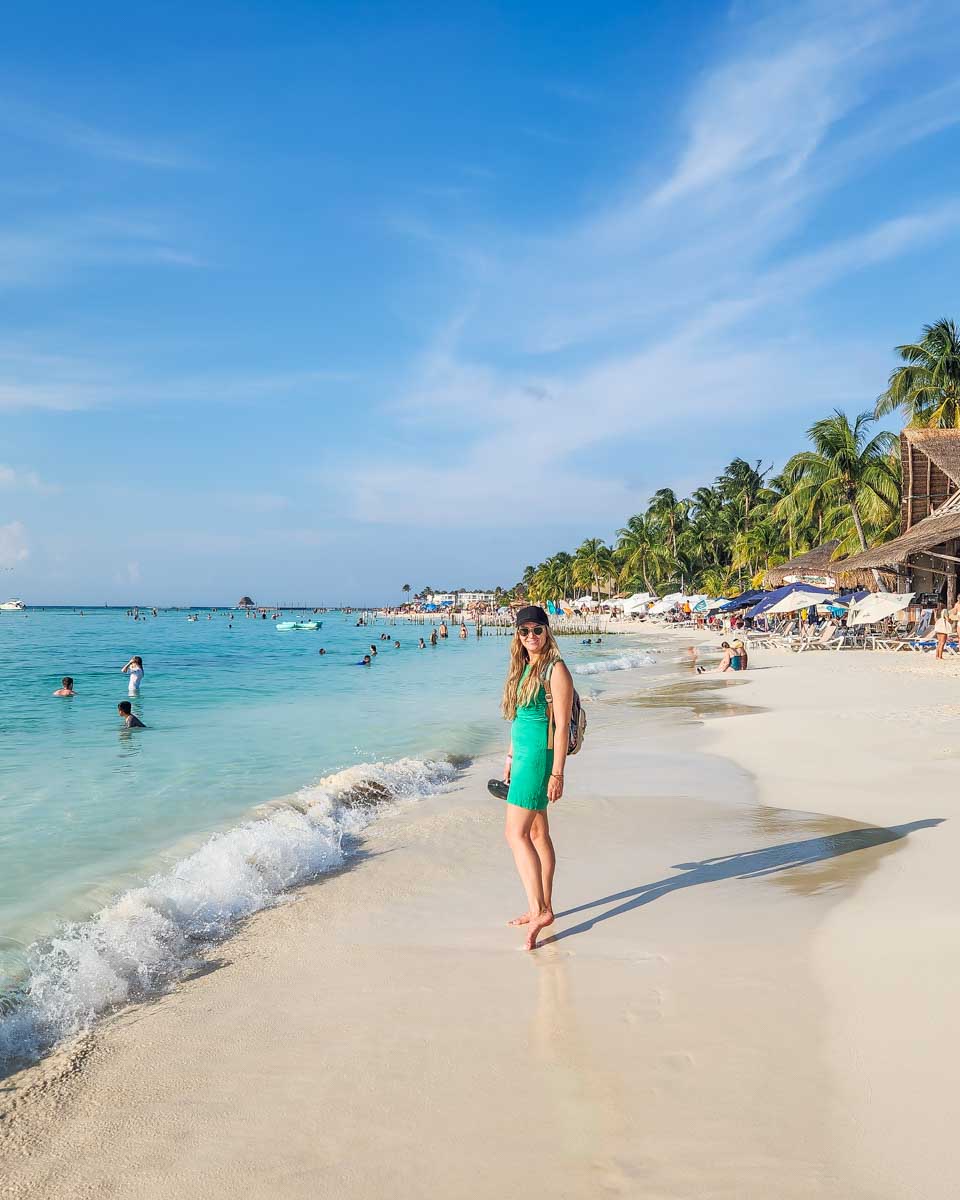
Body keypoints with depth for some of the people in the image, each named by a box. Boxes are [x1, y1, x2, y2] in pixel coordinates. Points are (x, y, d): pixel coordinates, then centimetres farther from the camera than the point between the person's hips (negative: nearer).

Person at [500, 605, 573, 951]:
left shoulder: (555, 670, -13)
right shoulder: (522, 668, 13)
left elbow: (561, 725, -16)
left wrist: (557, 773, -19)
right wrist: (510, 757, 21)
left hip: (540, 756, -9)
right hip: (523, 755, 9)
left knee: (516, 833, -13)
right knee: (538, 833, 13)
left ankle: (539, 910, -10)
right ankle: (543, 907, 21)